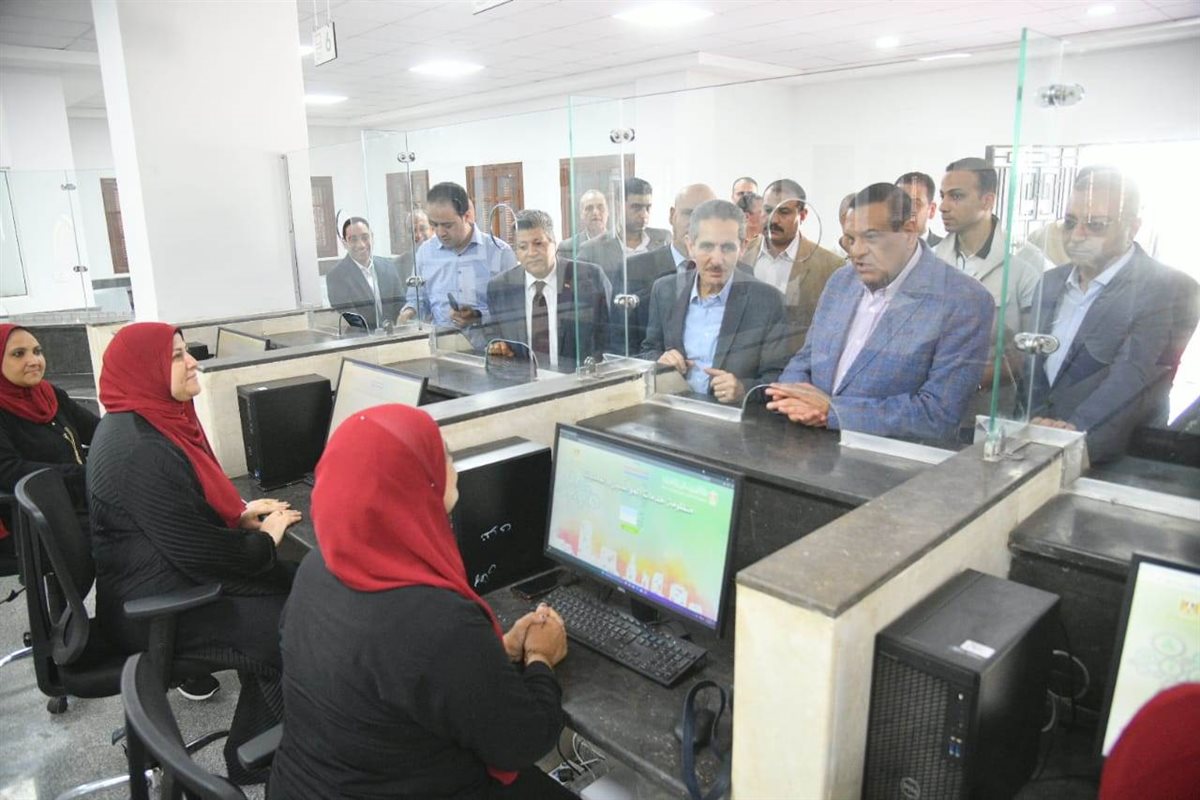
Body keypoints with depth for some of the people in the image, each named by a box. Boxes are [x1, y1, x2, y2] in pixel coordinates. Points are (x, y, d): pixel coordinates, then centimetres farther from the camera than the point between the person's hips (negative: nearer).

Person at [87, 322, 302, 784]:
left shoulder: (149, 420, 5)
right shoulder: (138, 450, -27)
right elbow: (198, 552, -26)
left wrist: (240, 515, 2)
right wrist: (265, 539, -11)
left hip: (167, 576, 10)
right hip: (153, 605, -10)